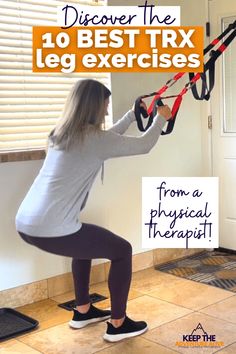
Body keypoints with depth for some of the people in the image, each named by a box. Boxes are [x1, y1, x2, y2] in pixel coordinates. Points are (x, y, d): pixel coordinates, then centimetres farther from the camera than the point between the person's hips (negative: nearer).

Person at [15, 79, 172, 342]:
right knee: (122, 250, 10)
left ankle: (82, 311, 41)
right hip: (51, 230, -9)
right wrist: (160, 117, 22)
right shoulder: (94, 138, -9)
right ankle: (118, 324, 21)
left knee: (85, 242, 34)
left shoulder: (62, 133, 15)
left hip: (25, 224, 9)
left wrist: (133, 113, 40)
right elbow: (144, 145, 4)